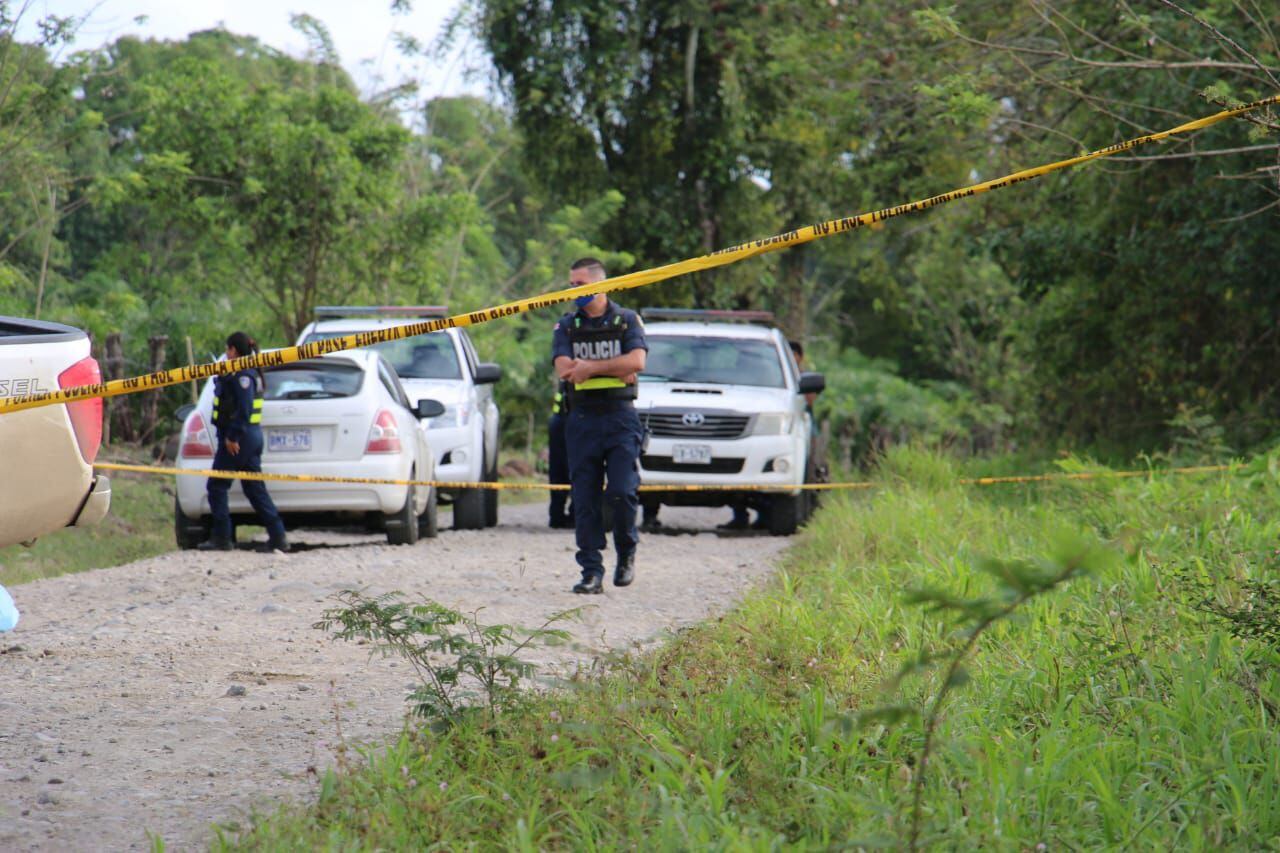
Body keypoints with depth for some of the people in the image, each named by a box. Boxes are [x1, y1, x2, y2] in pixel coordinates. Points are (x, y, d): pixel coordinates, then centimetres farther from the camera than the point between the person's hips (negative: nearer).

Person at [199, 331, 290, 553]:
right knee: (254, 487, 9)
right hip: (253, 435, 10)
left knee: (217, 486, -1)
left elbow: (244, 409, -23)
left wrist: (232, 437, -23)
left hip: (237, 438, -10)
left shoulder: (241, 375, -15)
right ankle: (277, 537, 3)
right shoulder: (251, 373, 16)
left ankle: (221, 537, 0)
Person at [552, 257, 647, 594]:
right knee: (585, 499, -2)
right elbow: (564, 369, -5)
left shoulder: (627, 321, 6)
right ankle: (592, 572, 1)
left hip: (620, 418, -2)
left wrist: (590, 367, -11)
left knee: (621, 492, -11)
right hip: (582, 418, 2)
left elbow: (636, 361, -10)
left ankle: (627, 553, 14)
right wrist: (615, 368, -9)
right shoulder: (566, 326, 11)